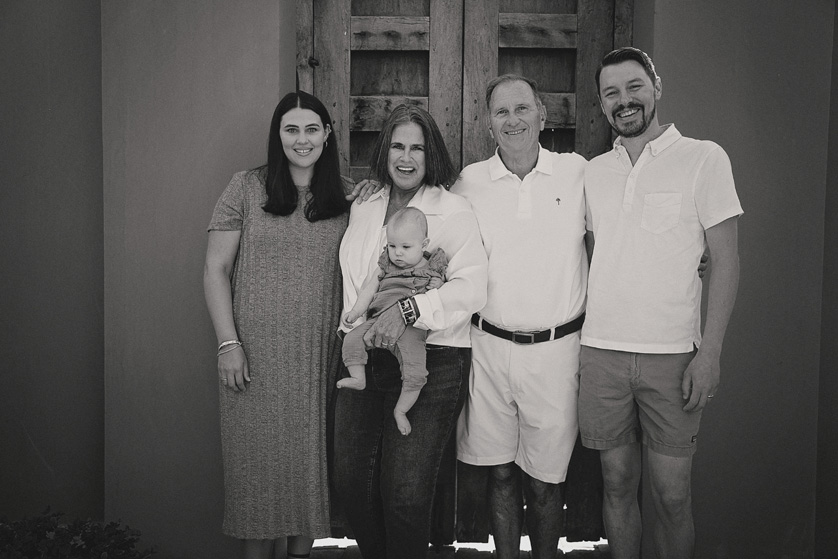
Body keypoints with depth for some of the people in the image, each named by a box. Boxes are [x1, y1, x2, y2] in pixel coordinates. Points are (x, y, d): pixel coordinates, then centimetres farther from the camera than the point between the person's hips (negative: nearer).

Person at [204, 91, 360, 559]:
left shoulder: (347, 197, 6)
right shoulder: (246, 188, -1)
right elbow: (216, 269, -1)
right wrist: (228, 342, -7)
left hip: (320, 353, 2)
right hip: (257, 352, -2)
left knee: (309, 455, 10)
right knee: (259, 456, 5)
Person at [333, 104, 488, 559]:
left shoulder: (454, 210, -4)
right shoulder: (362, 208, 14)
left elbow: (471, 287, -15)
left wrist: (408, 309, -25)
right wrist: (354, 330, 13)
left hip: (430, 364, -5)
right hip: (364, 357, 5)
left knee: (405, 494, -5)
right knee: (350, 481, 8)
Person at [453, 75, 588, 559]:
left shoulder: (578, 172, 1)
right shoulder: (470, 182, 3)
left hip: (555, 350, -1)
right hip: (489, 347, 1)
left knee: (545, 479, 7)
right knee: (501, 473, 11)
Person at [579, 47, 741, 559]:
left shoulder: (704, 158, -1)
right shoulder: (593, 172, 10)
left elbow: (726, 261, -3)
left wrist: (710, 352, -10)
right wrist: (575, 338, 8)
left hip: (672, 354, -3)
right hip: (601, 352, 3)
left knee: (672, 494, 3)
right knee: (618, 484, 11)